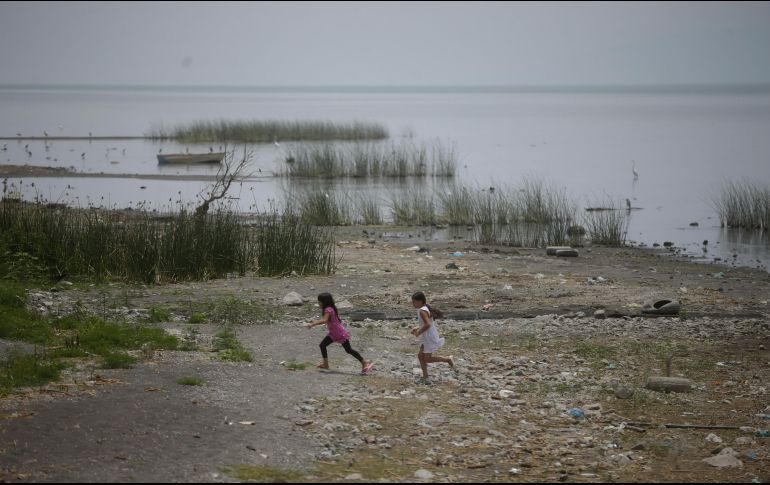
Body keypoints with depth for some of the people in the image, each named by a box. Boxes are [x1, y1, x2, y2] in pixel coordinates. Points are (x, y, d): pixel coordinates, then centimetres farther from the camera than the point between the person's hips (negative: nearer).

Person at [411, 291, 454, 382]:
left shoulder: (422, 311, -22)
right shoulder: (426, 308, 9)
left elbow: (427, 324, -33)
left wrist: (419, 332, -20)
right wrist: (418, 328, 14)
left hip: (429, 337, -10)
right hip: (426, 337, 10)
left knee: (427, 359, -1)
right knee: (421, 356, 11)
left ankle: (448, 359, 6)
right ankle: (425, 376, 15)